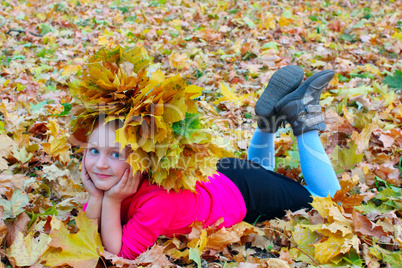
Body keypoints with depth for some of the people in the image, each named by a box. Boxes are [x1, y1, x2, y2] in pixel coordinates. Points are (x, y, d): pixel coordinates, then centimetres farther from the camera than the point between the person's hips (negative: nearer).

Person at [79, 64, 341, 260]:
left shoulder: (157, 201, -43)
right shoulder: (115, 179, -22)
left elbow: (121, 253, -36)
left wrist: (112, 201, -44)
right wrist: (96, 197, -34)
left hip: (247, 192, -6)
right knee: (257, 166, 42)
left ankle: (303, 118, 14)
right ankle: (270, 118, 22)